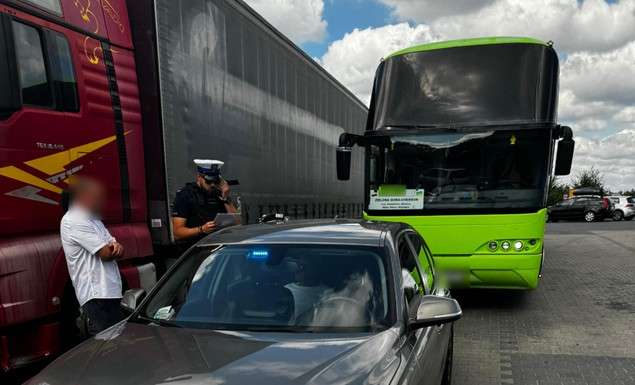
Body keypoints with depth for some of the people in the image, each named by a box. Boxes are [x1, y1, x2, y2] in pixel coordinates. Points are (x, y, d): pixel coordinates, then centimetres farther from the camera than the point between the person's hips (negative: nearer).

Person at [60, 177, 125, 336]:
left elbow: (111, 249, 16)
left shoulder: (93, 219, 19)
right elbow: (106, 254, -17)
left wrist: (116, 246, -9)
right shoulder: (74, 221, -12)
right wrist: (116, 249, 6)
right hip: (96, 295, -9)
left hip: (111, 292, 10)